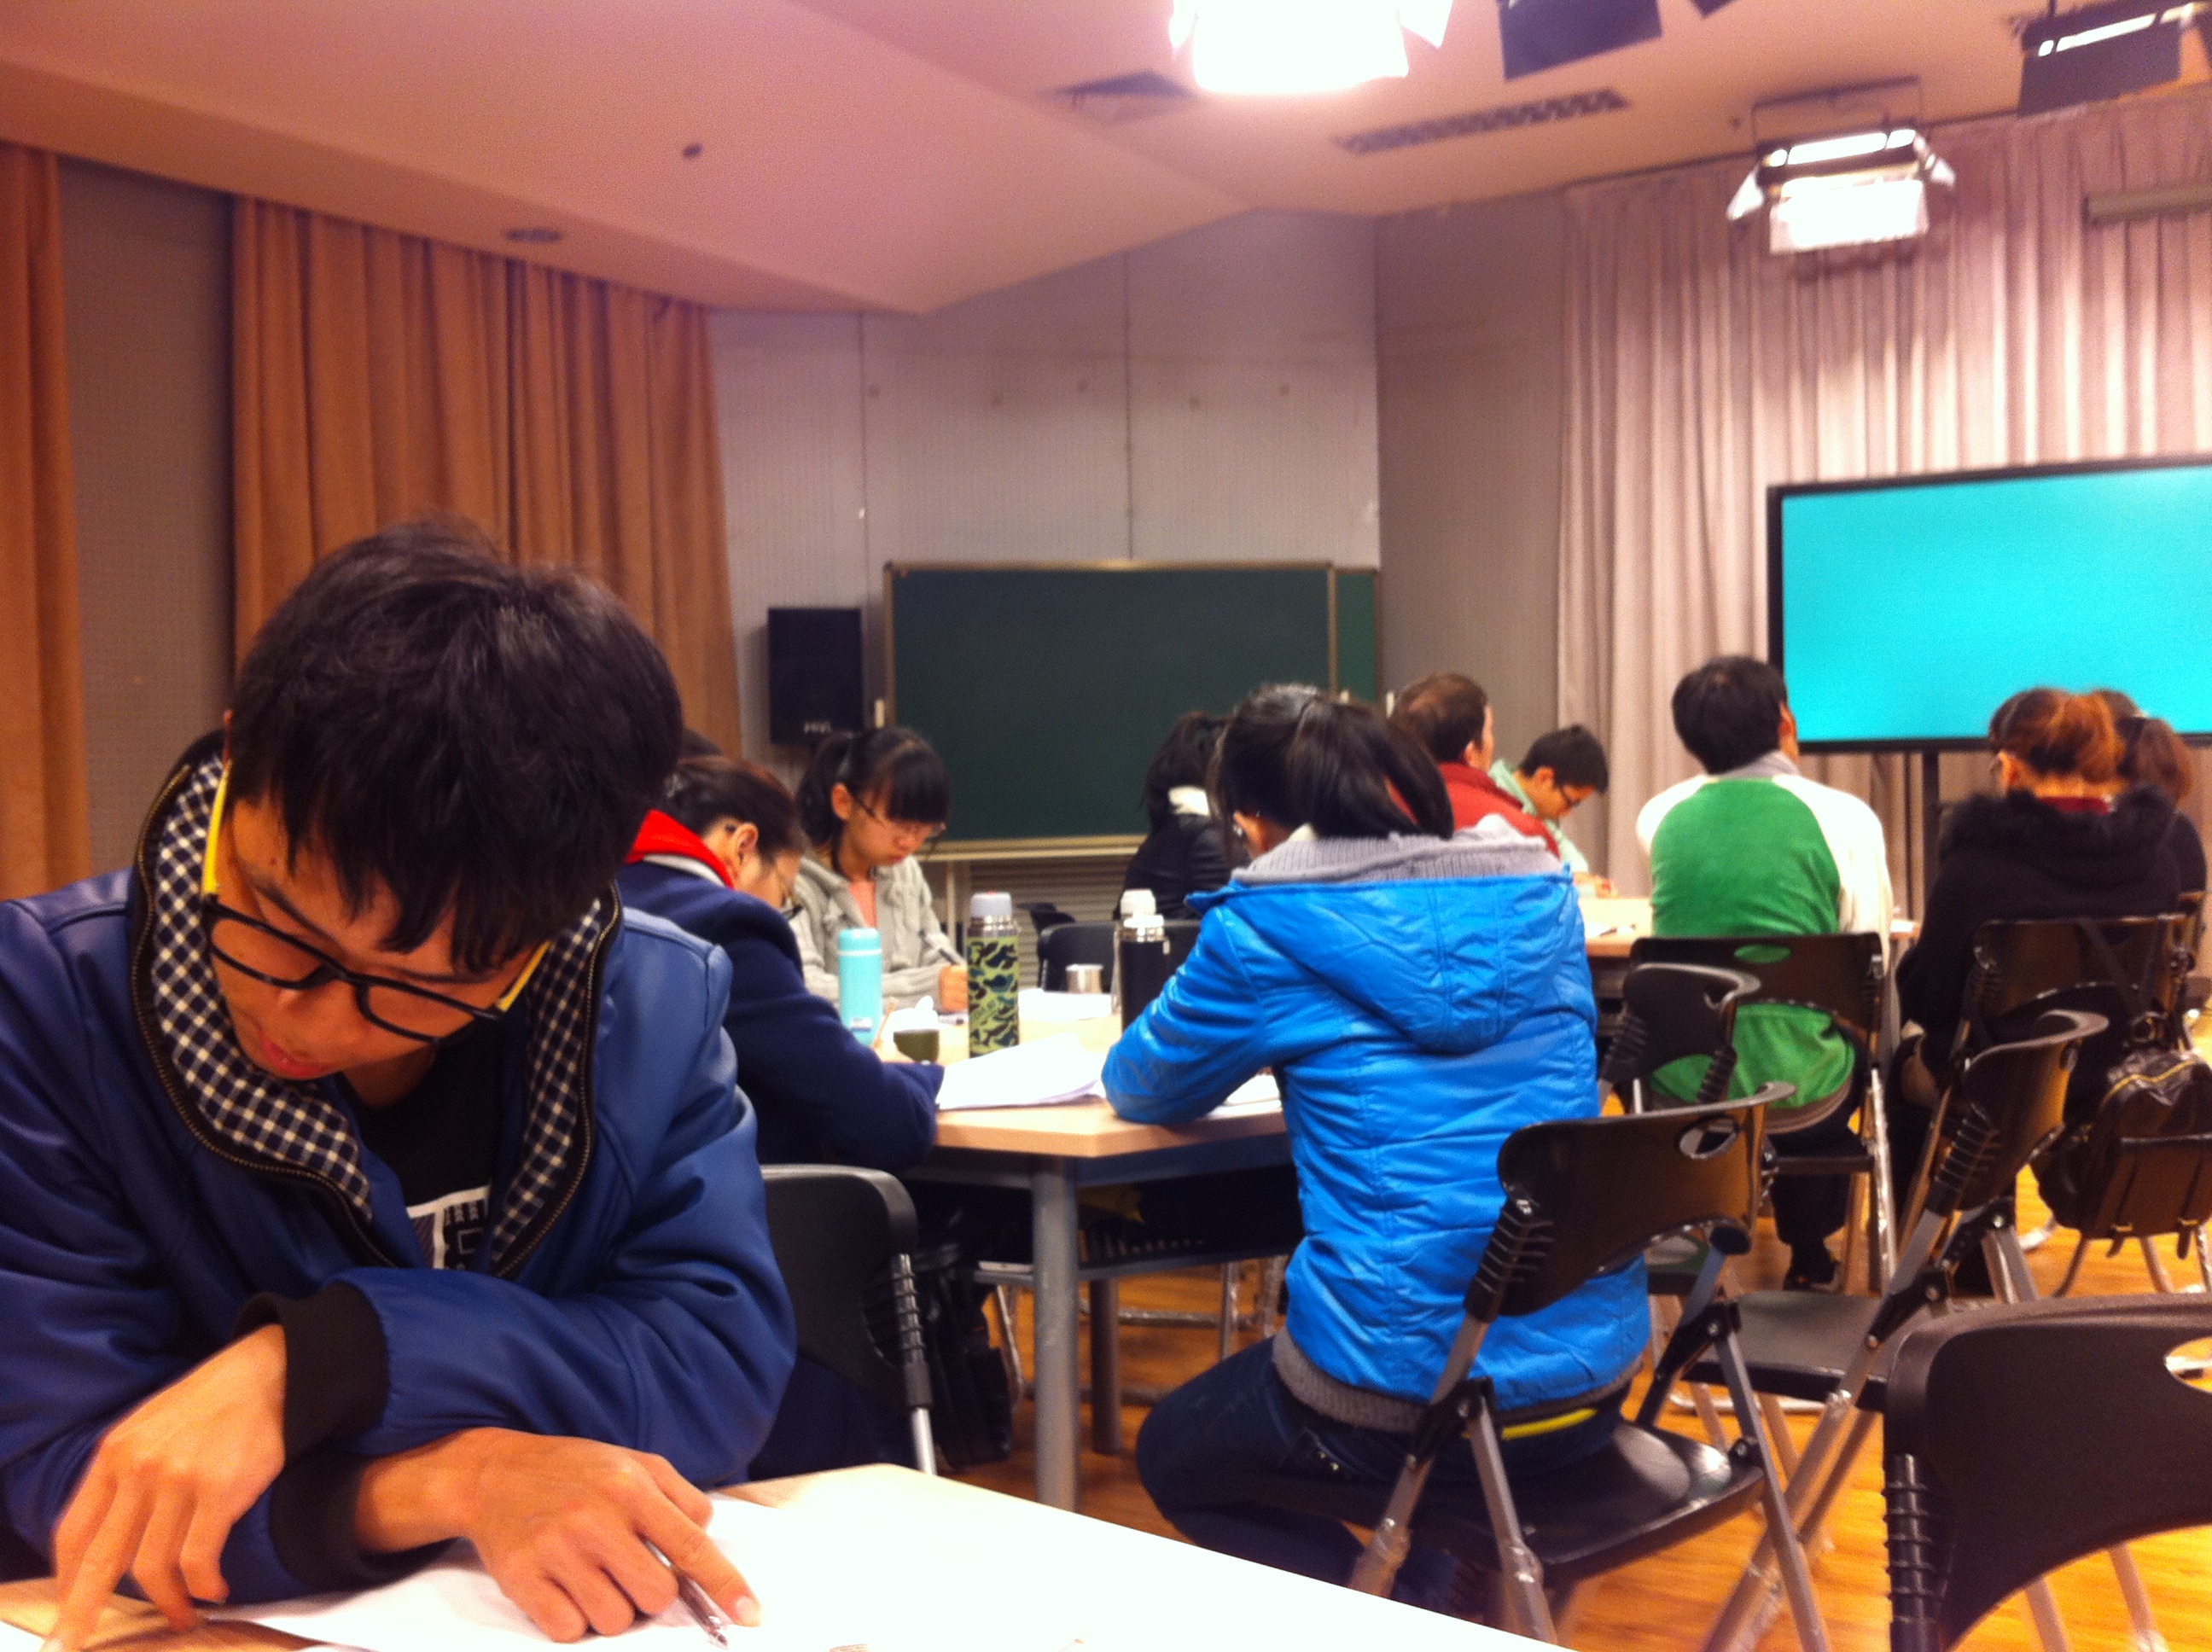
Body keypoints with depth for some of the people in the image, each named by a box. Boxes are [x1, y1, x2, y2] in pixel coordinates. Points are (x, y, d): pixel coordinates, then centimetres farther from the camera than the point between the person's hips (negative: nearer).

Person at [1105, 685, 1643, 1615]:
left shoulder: (1264, 926, -8)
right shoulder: (1541, 894, 7)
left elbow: (1142, 1089, 8)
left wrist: (1262, 1049, 27)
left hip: (1410, 1401, -6)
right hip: (1595, 1369, 6)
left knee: (1169, 1455, 24)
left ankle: (1409, 1617, 5)